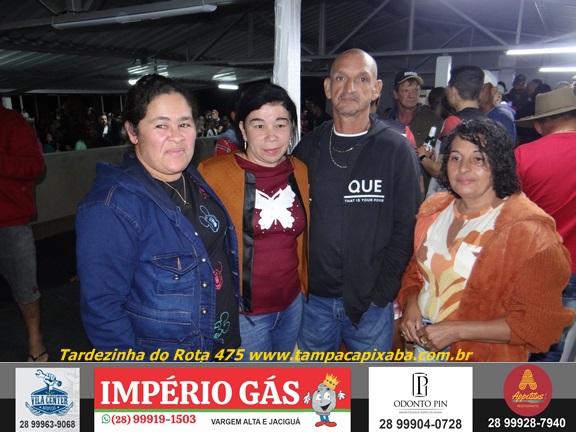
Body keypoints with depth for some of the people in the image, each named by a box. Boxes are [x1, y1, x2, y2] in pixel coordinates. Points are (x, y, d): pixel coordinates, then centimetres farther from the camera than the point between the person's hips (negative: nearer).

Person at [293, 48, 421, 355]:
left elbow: (405, 228, -8)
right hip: (315, 298, 3)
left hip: (370, 303, -2)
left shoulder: (396, 150, -7)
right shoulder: (308, 147, 2)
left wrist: (381, 292, -12)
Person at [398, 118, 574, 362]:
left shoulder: (527, 231, -18)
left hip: (484, 360, -5)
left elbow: (537, 323, -18)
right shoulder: (434, 210, 0)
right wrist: (411, 305, -9)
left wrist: (458, 330, -23)